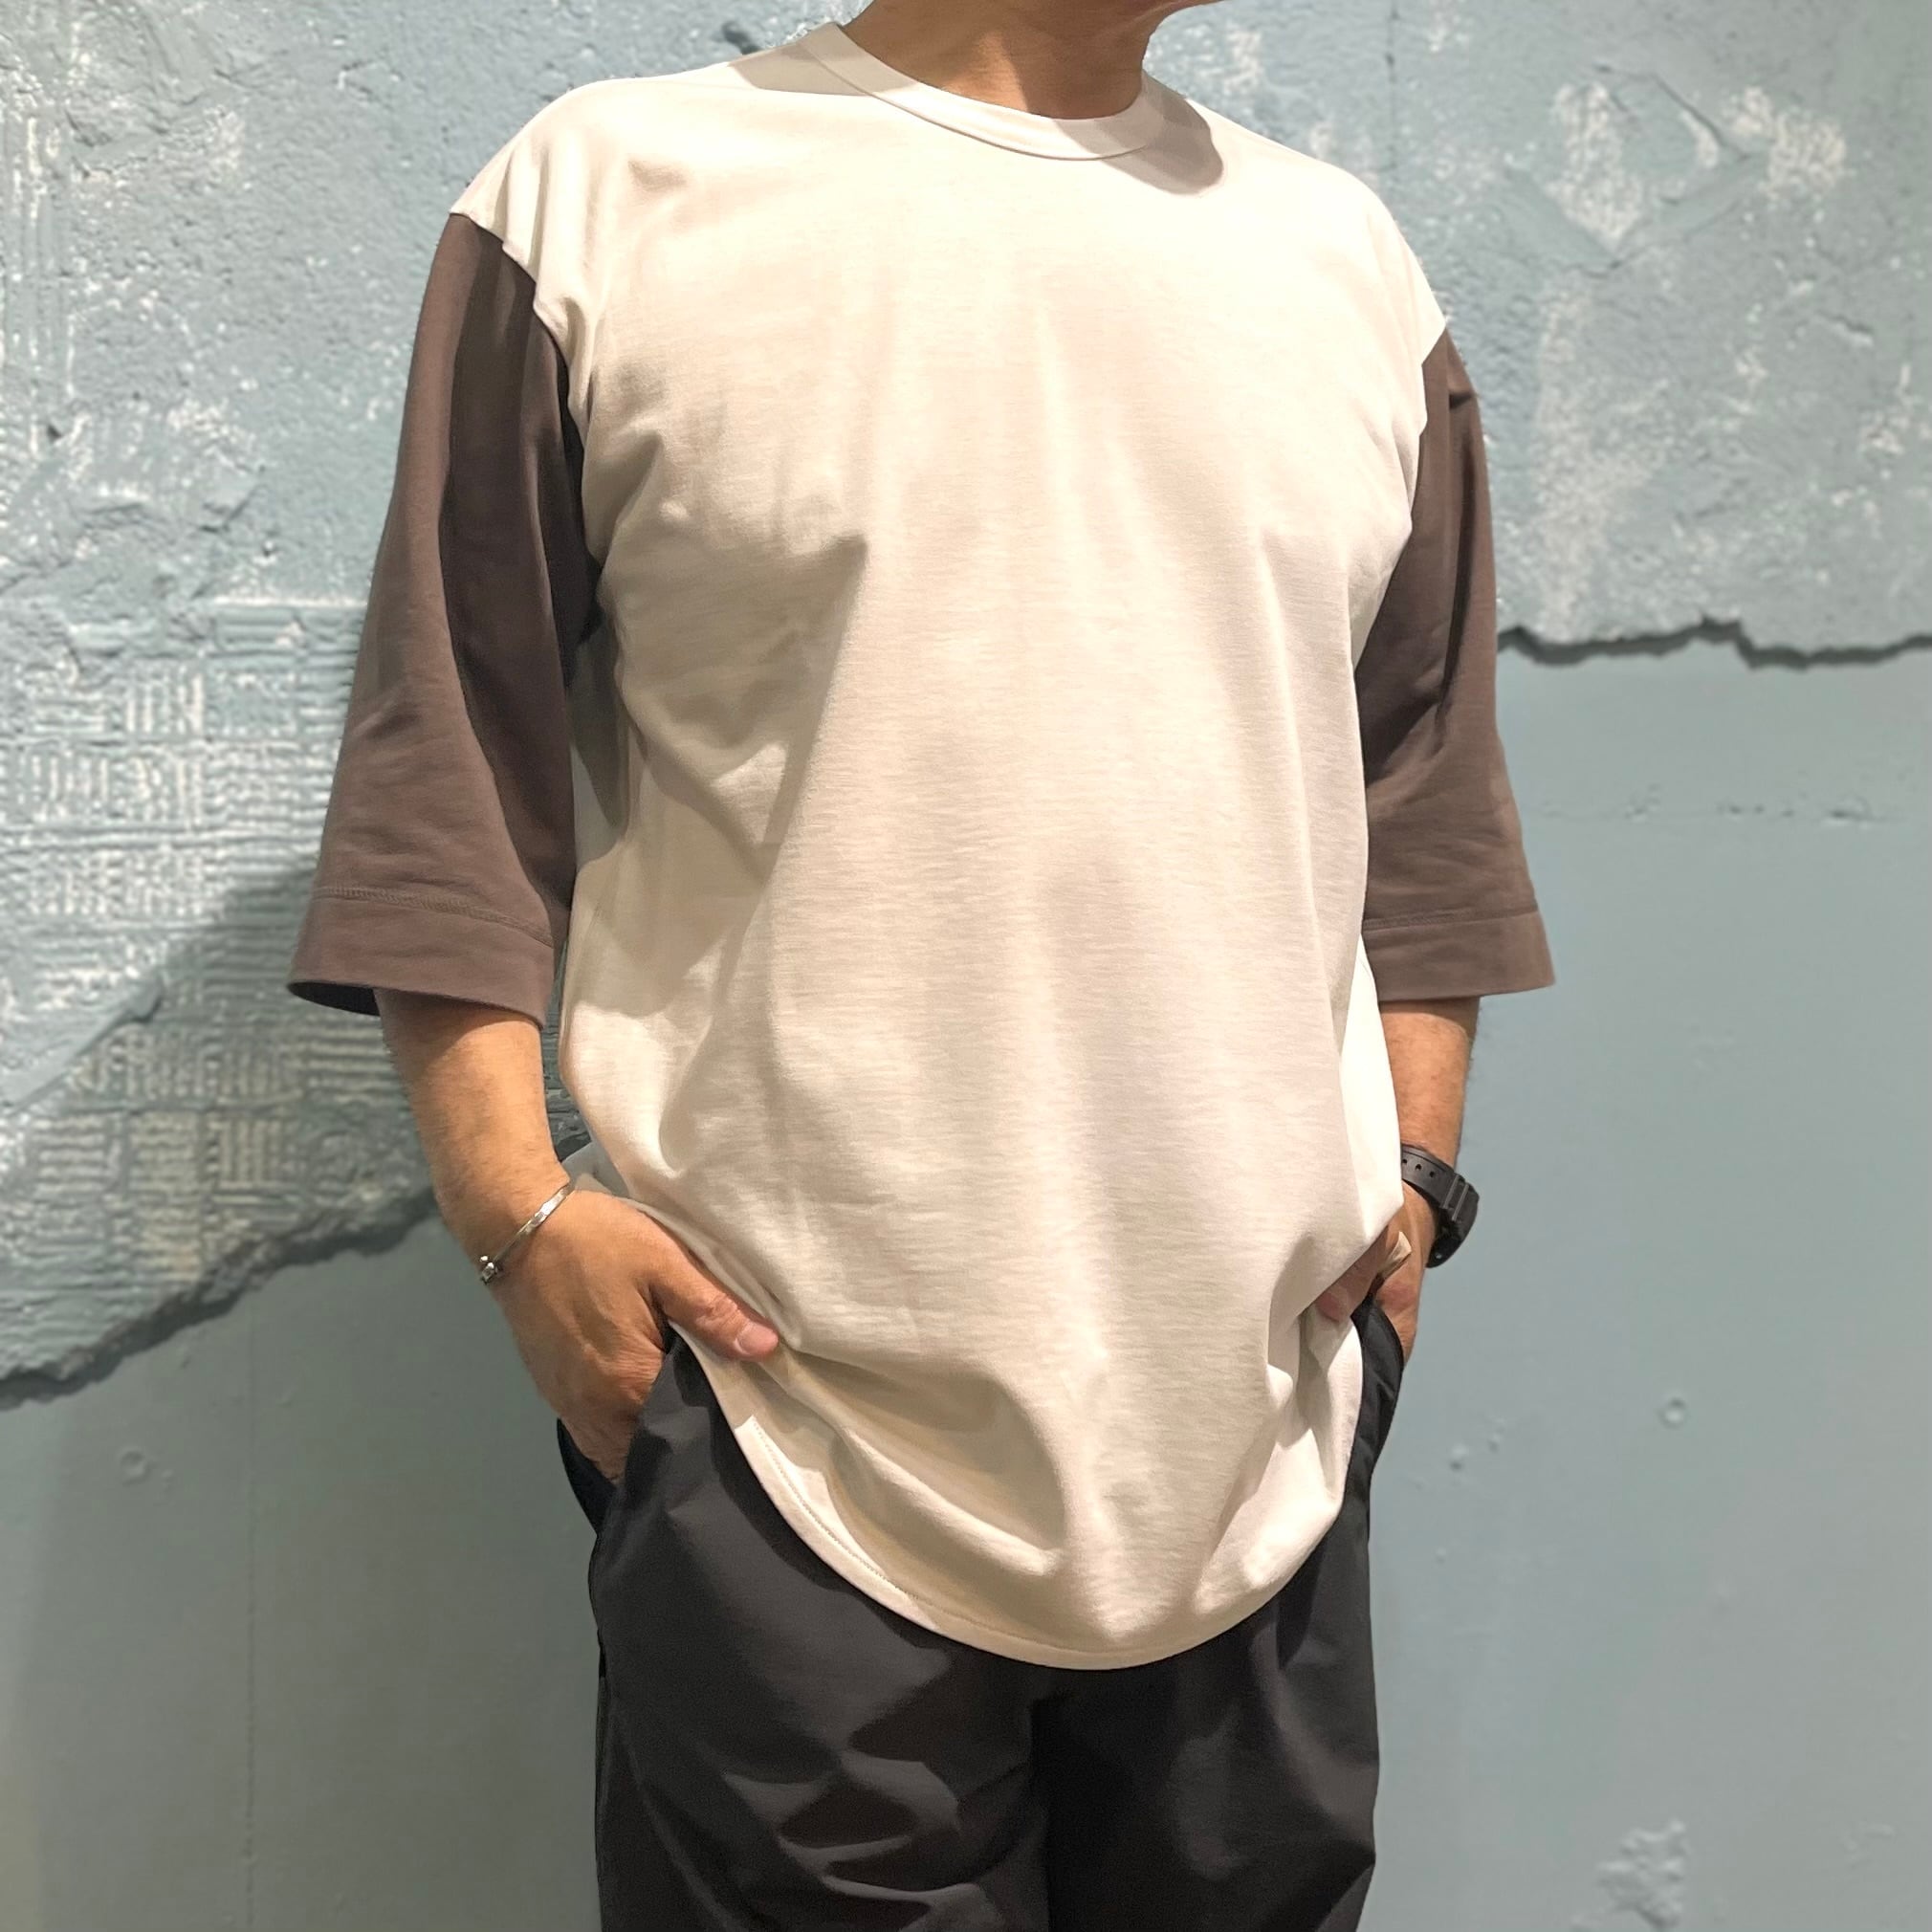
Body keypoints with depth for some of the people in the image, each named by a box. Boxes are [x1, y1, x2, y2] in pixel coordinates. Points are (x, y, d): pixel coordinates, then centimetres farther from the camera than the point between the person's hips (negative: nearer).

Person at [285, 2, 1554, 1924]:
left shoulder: (1345, 255, 13)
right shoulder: (601, 197, 1)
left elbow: (1420, 782, 17)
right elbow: (454, 766, -1)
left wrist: (1417, 1163, 9)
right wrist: (513, 1206, -9)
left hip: (1265, 1423, 4)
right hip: (791, 1410, -3)